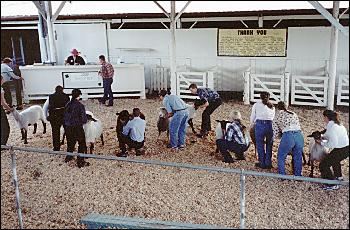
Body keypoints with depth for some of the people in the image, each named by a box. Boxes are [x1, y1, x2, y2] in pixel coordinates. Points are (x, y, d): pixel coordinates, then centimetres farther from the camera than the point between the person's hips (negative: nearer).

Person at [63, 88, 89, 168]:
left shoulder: (67, 105, 0)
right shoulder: (80, 106, -17)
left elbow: (64, 117, 6)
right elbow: (84, 120, -17)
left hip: (68, 128, 6)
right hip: (77, 128, -6)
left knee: (70, 143, 25)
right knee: (82, 144, 9)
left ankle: (68, 158, 41)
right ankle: (80, 162, 9)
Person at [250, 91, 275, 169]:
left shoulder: (256, 105, 9)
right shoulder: (272, 106, 18)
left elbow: (252, 117, 13)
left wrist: (252, 124, 31)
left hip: (260, 124, -3)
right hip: (270, 125, 3)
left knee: (260, 145, 8)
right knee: (269, 145, 14)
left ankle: (262, 163, 13)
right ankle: (268, 163, 19)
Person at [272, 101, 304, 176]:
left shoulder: (277, 116, 16)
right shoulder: (294, 114, 24)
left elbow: (275, 132, 17)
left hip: (288, 136, -4)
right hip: (299, 135, 4)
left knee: (281, 157, 15)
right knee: (298, 157, 18)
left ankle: (282, 175, 17)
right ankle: (298, 175, 27)